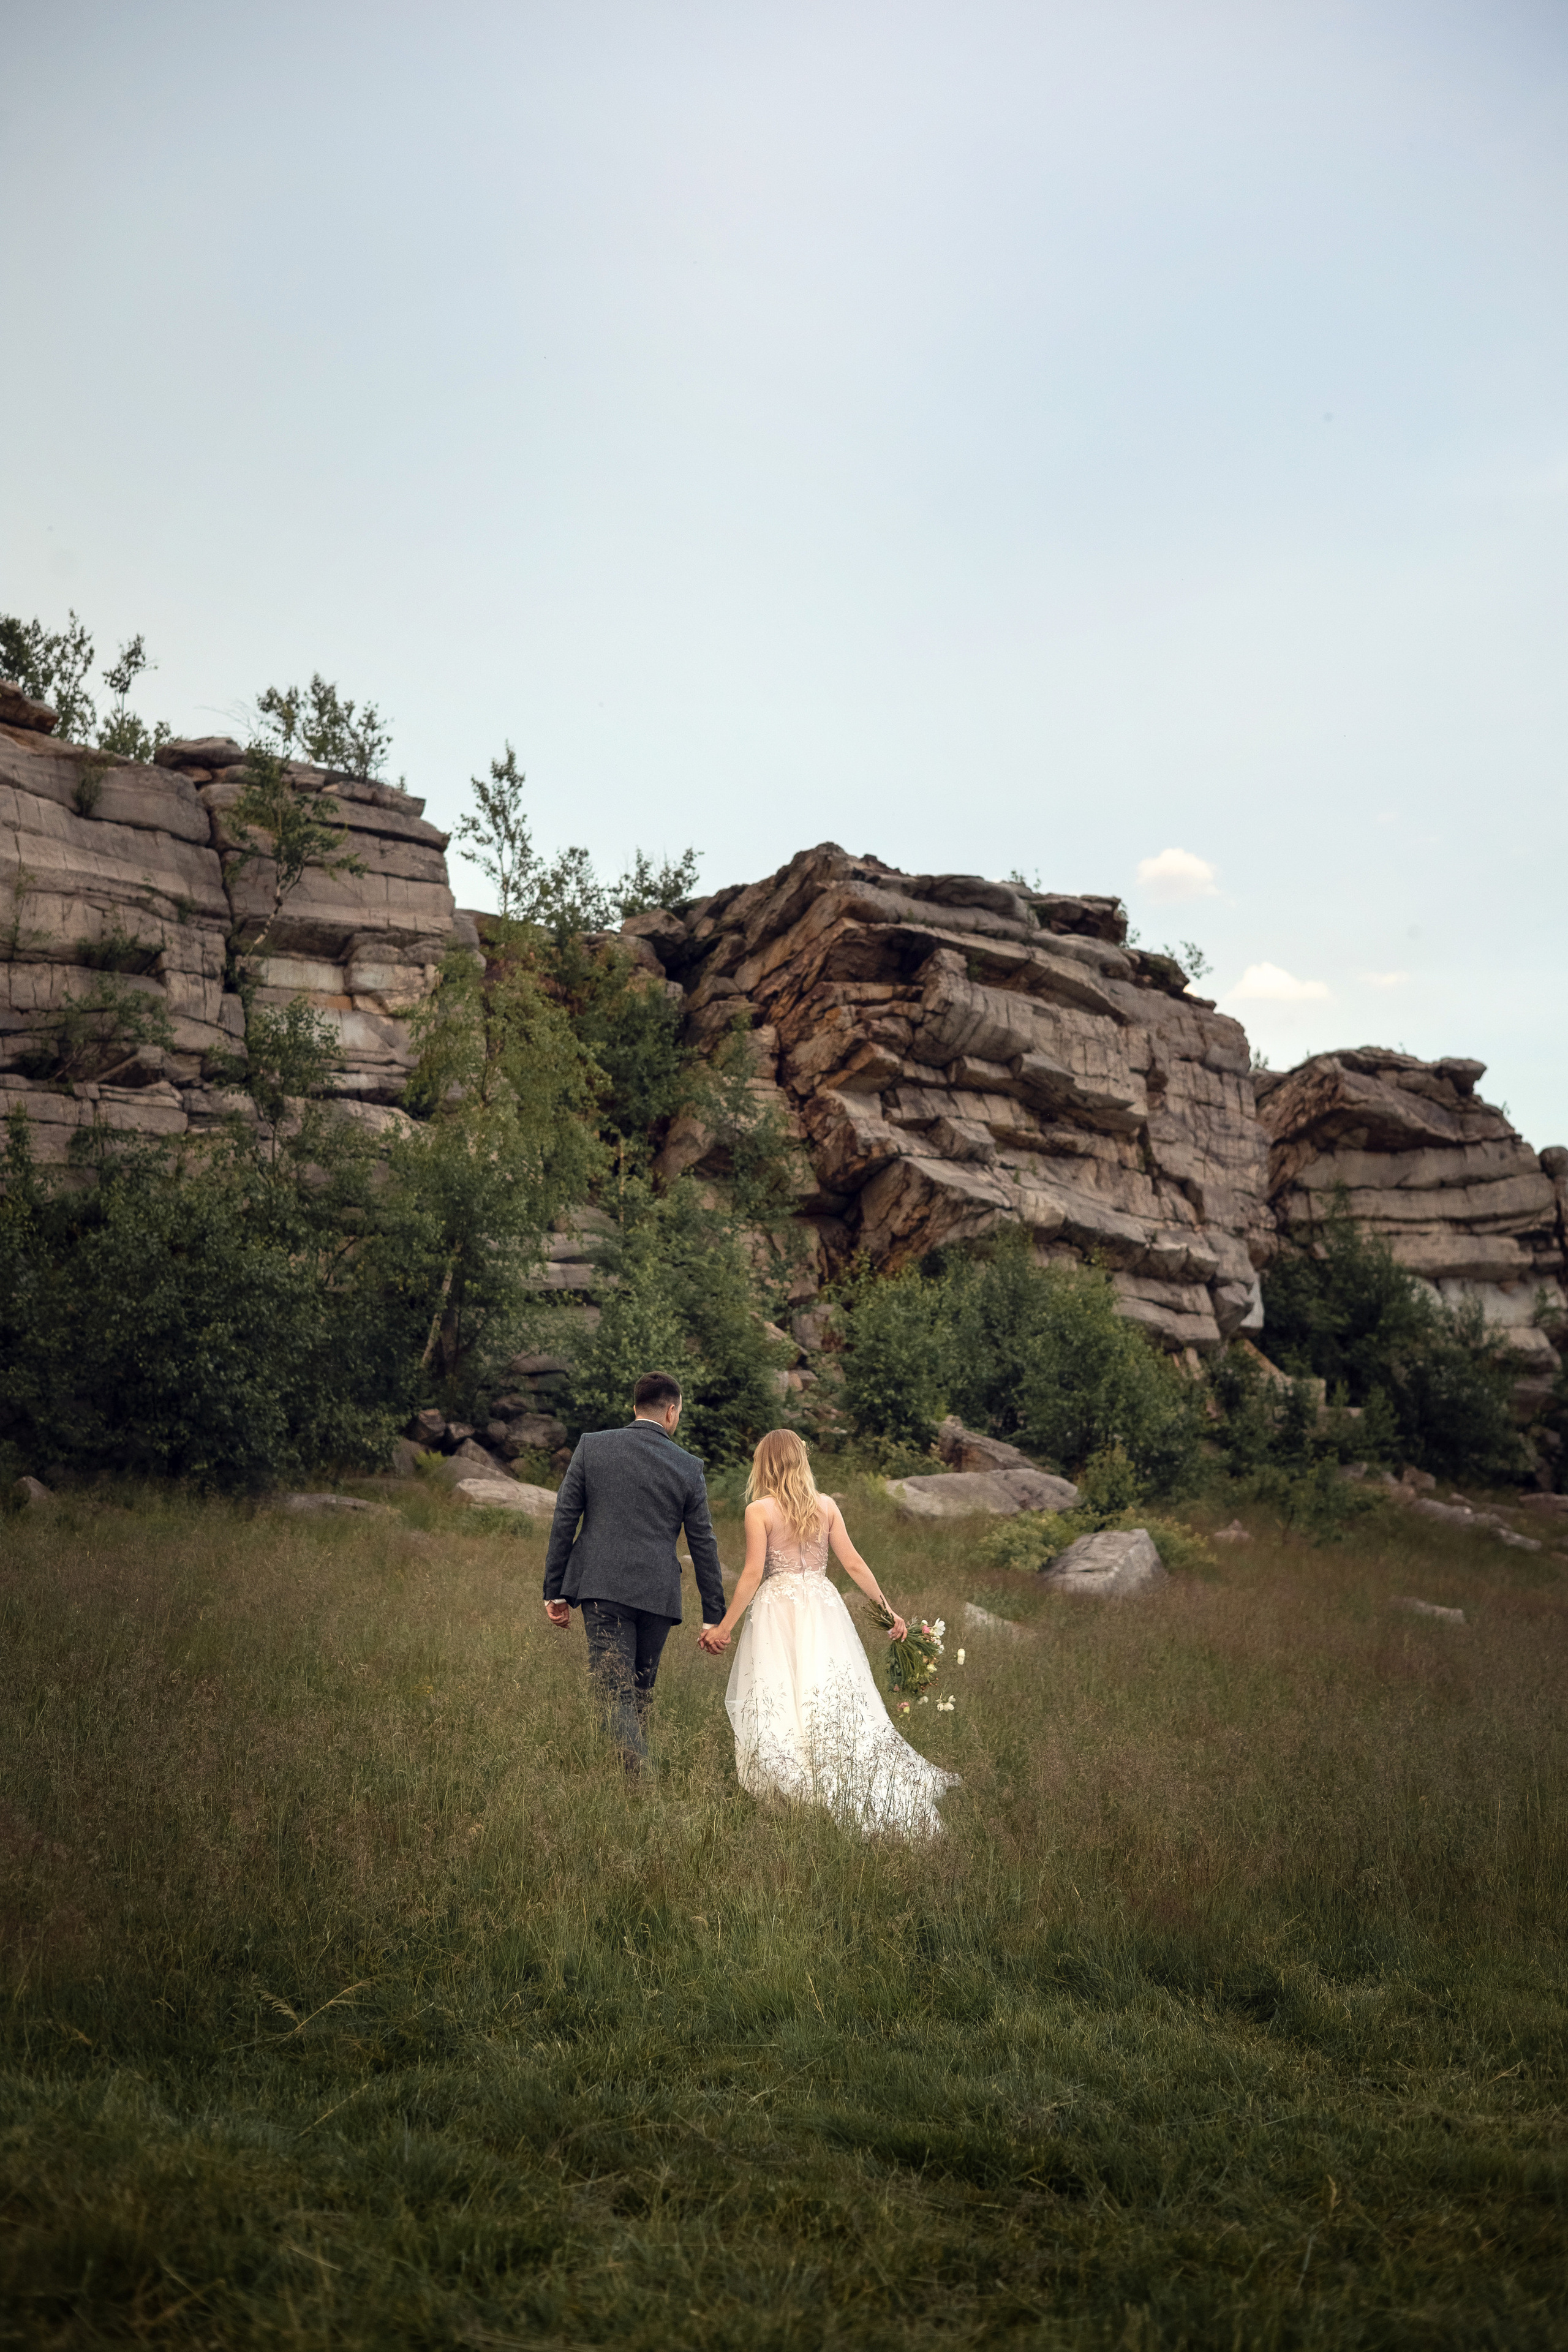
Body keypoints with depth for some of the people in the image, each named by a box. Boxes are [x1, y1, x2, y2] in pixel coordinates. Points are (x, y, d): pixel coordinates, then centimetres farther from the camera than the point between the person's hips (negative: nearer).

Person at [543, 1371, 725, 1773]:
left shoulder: (591, 1446, 3)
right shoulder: (688, 1467, 3)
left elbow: (563, 1521, 2)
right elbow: (703, 1546, 6)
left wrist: (555, 1590, 8)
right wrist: (714, 1616, 12)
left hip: (602, 1588, -1)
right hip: (658, 1593, 1)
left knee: (616, 1691, -5)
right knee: (642, 1688, 19)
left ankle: (641, 1776, -23)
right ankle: (640, 1769, 27)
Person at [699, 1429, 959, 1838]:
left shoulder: (759, 1511, -6)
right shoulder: (826, 1505, 5)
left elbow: (753, 1575, -9)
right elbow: (853, 1564, 4)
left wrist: (724, 1627, -3)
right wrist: (888, 1611, 11)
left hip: (779, 1611, -4)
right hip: (823, 1608, 4)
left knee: (779, 1703, 2)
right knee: (838, 1700, 5)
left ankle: (789, 1792, 0)